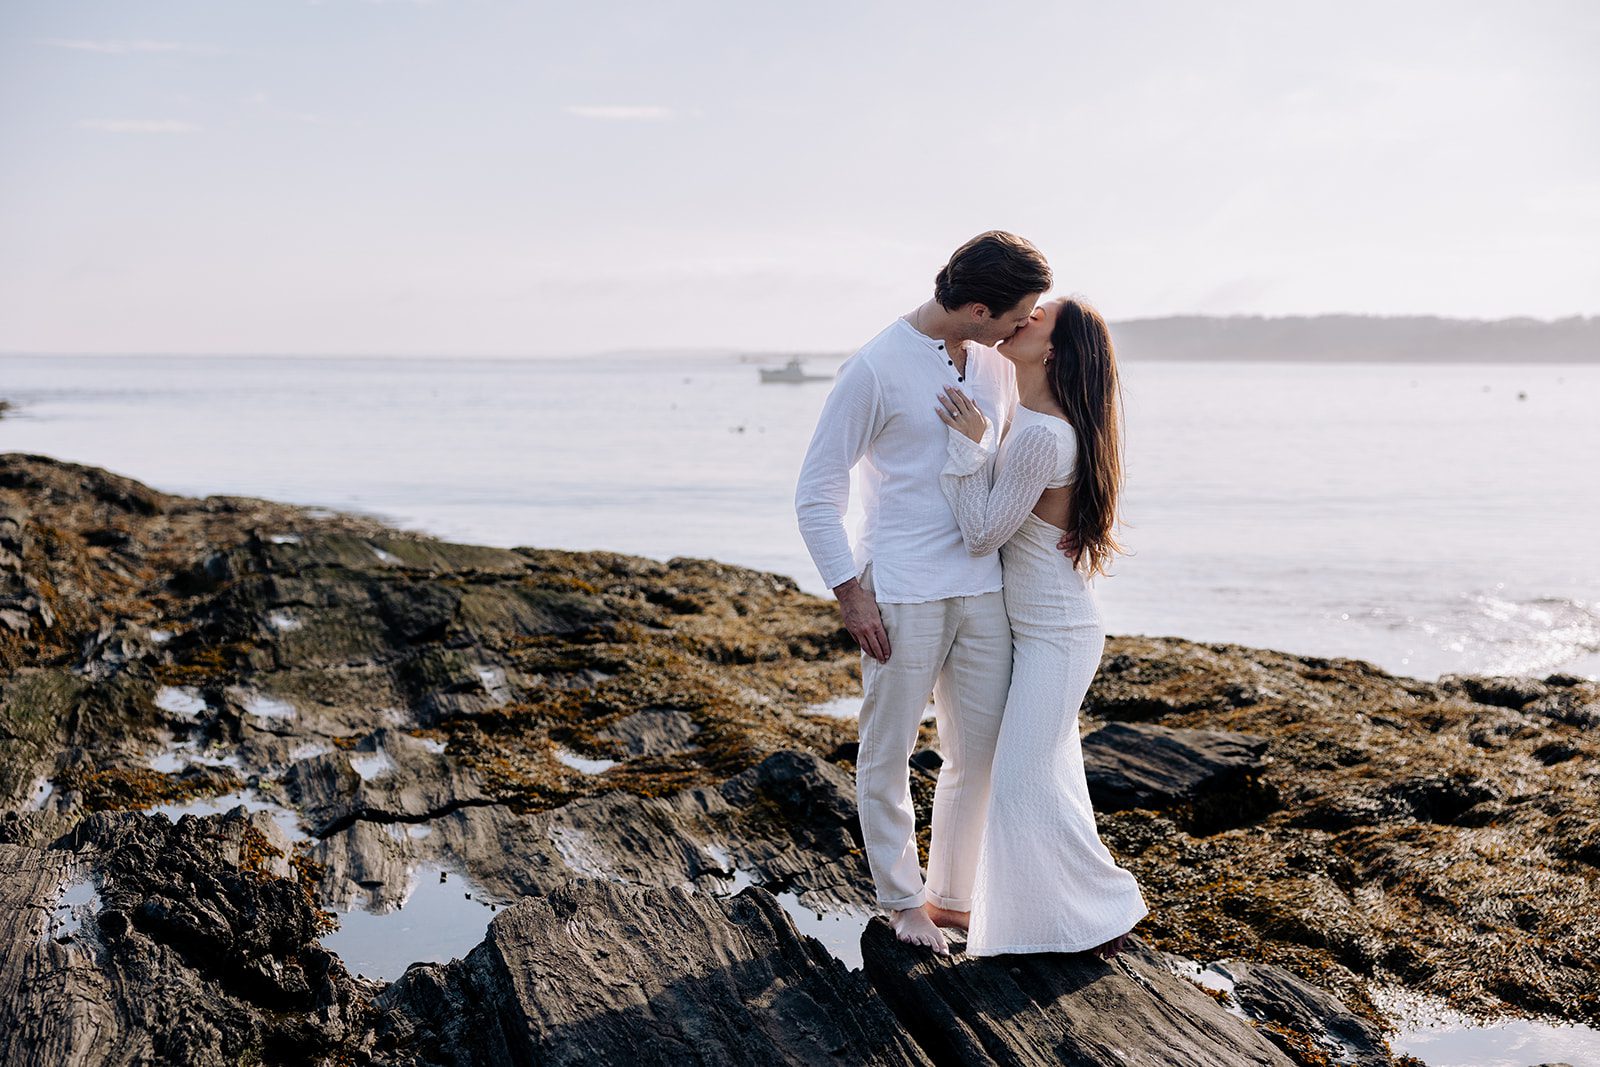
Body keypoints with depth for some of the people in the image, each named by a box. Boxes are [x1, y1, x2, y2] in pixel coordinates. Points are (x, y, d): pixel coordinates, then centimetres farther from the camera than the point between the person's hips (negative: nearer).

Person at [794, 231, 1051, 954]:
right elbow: (816, 493, -9)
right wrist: (849, 593, -13)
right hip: (902, 596, -6)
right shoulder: (874, 370, -13)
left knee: (980, 752, 11)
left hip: (982, 589, 6)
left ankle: (950, 895, 28)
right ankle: (900, 900, 26)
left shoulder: (995, 365, 7)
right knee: (888, 755, 8)